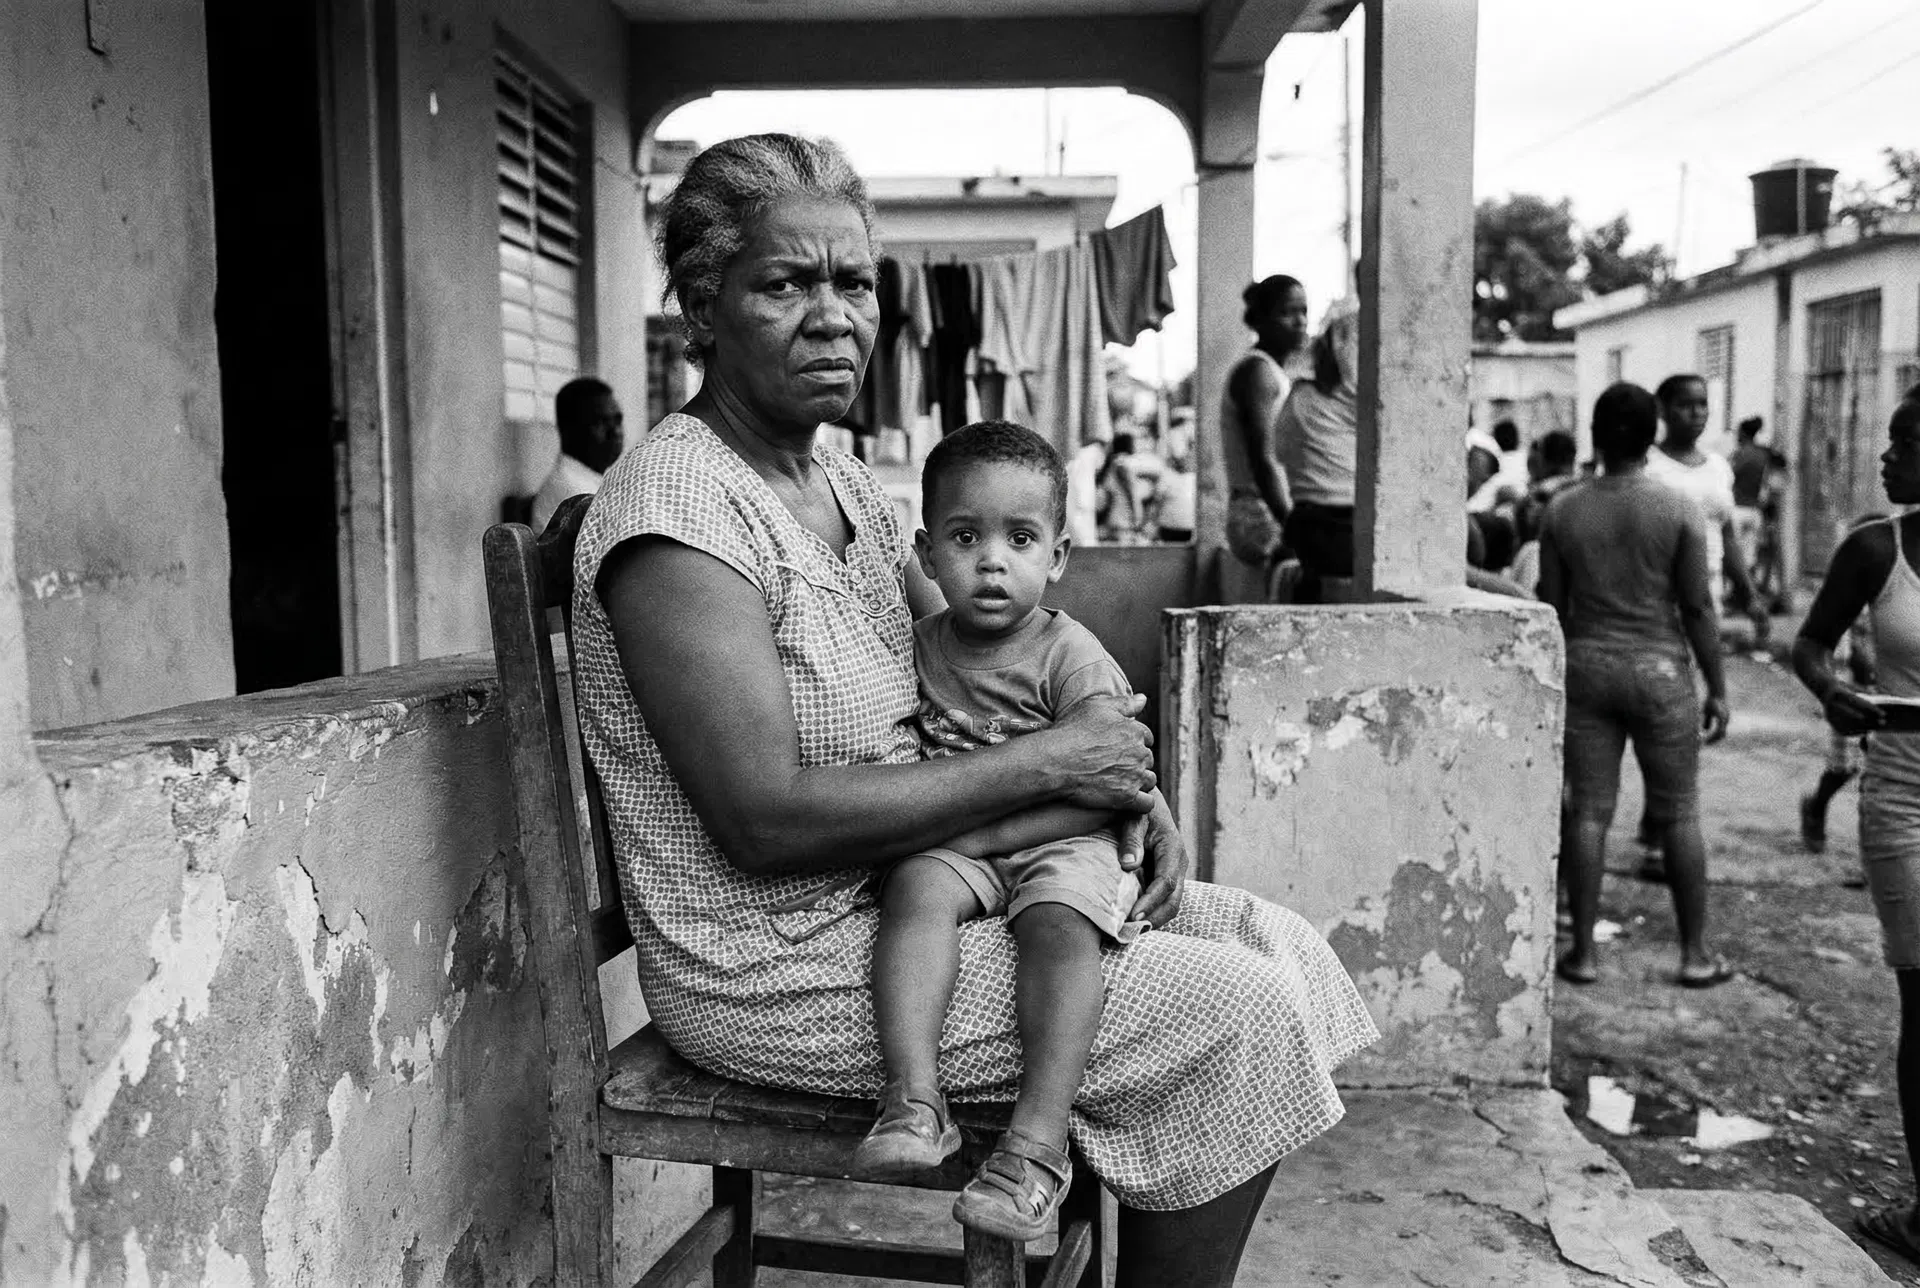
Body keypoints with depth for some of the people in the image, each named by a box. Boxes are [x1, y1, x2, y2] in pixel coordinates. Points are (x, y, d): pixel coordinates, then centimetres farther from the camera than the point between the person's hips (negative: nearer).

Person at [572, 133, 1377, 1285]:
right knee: (1239, 1017, -13)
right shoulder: (678, 510, -19)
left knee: (1277, 947, 5)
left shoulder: (841, 479, 10)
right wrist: (1047, 766, -18)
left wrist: (1128, 787, -2)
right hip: (779, 967, -9)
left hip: (910, 886, 9)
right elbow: (770, 821, -25)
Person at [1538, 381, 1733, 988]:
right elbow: (1697, 607, -6)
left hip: (1586, 666, 2)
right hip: (1660, 669, -1)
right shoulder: (1679, 510, -6)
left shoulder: (1562, 510, -1)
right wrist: (1717, 687, 2)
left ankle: (1583, 952, 10)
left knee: (1587, 811, 6)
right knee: (1679, 814, 9)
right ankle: (1695, 954, 17)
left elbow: (1552, 606, 2)